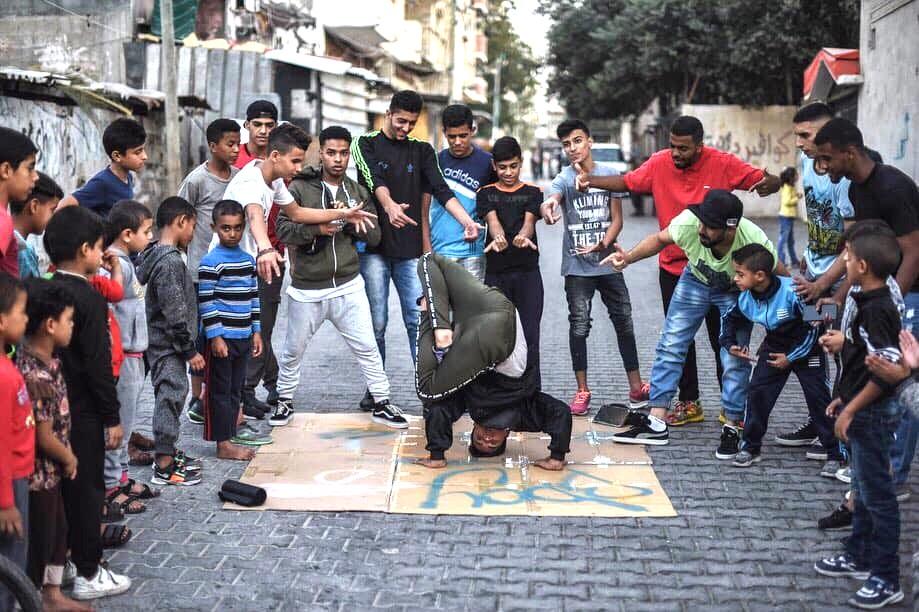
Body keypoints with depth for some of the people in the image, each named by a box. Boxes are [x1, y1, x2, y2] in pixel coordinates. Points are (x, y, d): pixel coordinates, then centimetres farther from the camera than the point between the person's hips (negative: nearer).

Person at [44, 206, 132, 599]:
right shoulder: (89, 298, -18)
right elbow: (98, 364, -19)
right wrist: (112, 418, -13)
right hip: (83, 408, -7)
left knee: (65, 481, 18)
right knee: (87, 485, 1)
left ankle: (81, 538, 32)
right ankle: (88, 573, 9)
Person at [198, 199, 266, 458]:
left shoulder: (248, 260, 11)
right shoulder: (211, 262, -11)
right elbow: (206, 302, -13)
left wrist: (256, 331, 13)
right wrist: (215, 337, -16)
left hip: (243, 337, 7)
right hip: (221, 337, -7)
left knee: (236, 389, 13)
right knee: (220, 390, 0)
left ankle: (231, 436, 22)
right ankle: (223, 444, 4)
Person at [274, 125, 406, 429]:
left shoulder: (358, 192, 8)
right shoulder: (300, 187, -4)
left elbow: (373, 236, 3)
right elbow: (283, 229, -12)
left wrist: (349, 218, -13)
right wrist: (317, 229, -25)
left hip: (348, 286, 2)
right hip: (307, 288, -2)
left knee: (367, 347, 2)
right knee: (293, 350, 12)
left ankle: (382, 403, 13)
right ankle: (284, 400, 31)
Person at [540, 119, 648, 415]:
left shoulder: (609, 174, 3)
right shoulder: (564, 178, -4)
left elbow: (617, 219, 3)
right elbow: (552, 196, -27)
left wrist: (603, 244, -16)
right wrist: (547, 206, -52)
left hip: (608, 263, 2)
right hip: (577, 266, -2)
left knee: (624, 322, 6)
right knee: (579, 326, 1)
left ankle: (636, 387, 15)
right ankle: (582, 391, 10)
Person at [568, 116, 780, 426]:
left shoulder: (724, 164, -13)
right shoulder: (660, 163, -6)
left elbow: (766, 180, -10)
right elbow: (627, 182, 6)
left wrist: (767, 184, -34)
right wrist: (591, 181, -8)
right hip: (673, 268, 3)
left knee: (721, 338, 5)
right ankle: (689, 403, 24)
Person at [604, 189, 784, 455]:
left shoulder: (754, 242, -39)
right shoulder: (688, 223, -35)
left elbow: (784, 279, -20)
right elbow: (660, 239, -10)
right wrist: (628, 258, -23)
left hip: (736, 292, -2)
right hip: (695, 280, 3)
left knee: (735, 359, -10)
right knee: (670, 345, -1)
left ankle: (732, 428, 7)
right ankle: (656, 423, 4)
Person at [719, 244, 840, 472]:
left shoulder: (792, 292, -31)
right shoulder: (746, 299, -13)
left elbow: (813, 327, -22)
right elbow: (729, 319, 11)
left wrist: (791, 357, -18)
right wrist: (729, 344, -4)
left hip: (806, 348, -5)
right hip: (774, 347, 5)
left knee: (818, 398, -4)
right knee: (757, 392, -3)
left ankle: (835, 454, 6)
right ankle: (750, 447, 10)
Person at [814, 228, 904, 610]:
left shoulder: (876, 309, -22)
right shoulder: (871, 303, 8)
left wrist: (850, 410, -22)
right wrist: (845, 399, 19)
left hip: (872, 414, -10)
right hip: (863, 410, 10)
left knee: (877, 494, -2)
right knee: (863, 489, 20)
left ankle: (886, 579, 7)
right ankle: (860, 556, 34)